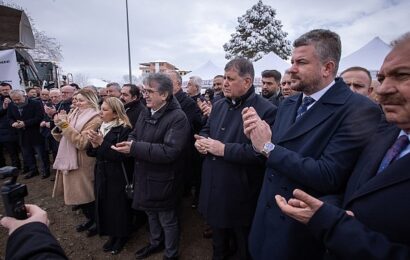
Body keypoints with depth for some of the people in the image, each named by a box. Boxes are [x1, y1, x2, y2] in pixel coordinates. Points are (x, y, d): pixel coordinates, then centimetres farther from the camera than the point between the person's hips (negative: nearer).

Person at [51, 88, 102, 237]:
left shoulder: (94, 119, -14)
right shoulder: (74, 114, 9)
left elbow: (82, 143, -24)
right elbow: (60, 138, 11)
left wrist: (66, 125, -23)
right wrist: (59, 125, -8)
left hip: (83, 164, -7)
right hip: (69, 161, 8)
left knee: (87, 196, 4)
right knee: (79, 195, 17)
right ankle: (90, 219, 36)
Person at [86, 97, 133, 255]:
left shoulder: (124, 129, -16)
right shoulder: (102, 127, 8)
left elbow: (120, 156, -23)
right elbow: (92, 153, 8)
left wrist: (102, 143, -25)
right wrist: (94, 144, -14)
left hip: (118, 177, -7)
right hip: (102, 175, 7)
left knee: (119, 206, 7)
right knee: (105, 205, 14)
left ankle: (122, 237, 29)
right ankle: (112, 235, 34)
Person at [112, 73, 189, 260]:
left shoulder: (178, 118, -22)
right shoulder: (145, 113, 6)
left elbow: (169, 151, -30)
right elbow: (135, 136, 10)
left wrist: (135, 148, -31)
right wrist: (127, 143, -15)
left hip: (163, 180, -8)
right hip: (145, 177, 8)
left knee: (167, 220, 12)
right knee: (151, 213, 26)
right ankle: (155, 243, 51)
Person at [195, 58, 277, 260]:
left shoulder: (266, 110, -19)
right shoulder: (218, 106, 7)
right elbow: (206, 130, 17)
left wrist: (224, 149, -26)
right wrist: (201, 141, -6)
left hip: (240, 195, -6)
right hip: (214, 188, 7)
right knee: (218, 235, 29)